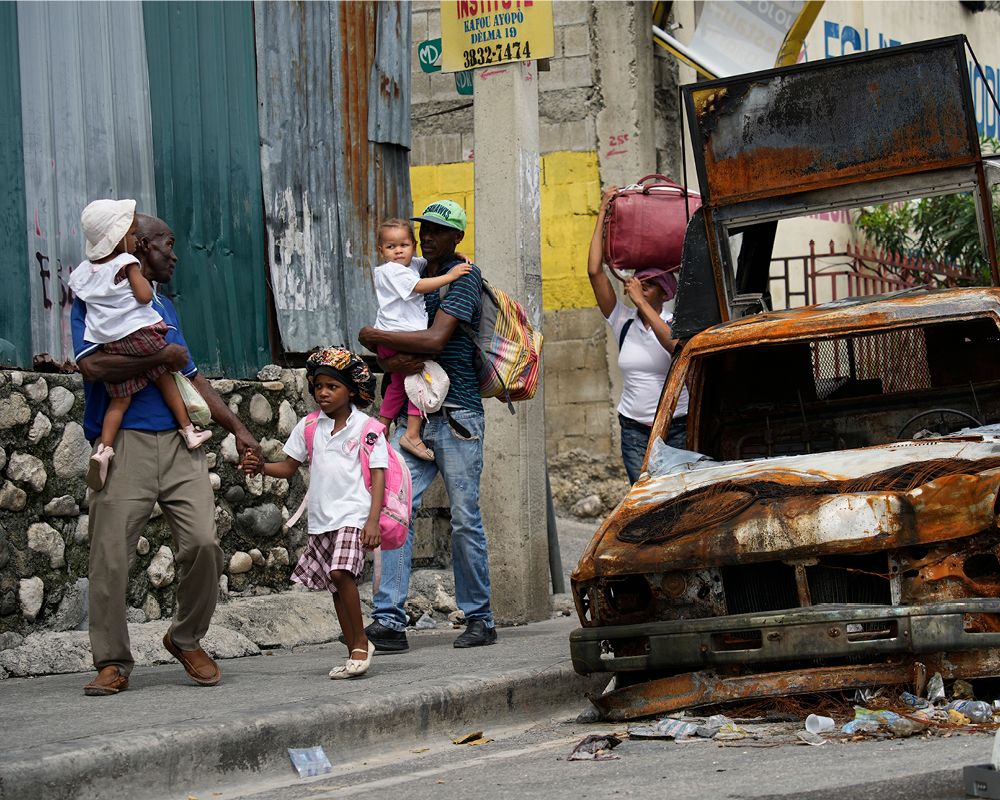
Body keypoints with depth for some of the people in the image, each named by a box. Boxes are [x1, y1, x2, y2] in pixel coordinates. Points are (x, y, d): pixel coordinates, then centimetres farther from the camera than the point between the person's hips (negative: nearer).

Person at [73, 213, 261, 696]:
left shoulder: (163, 306, 25)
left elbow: (192, 378, 29)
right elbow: (93, 365, -14)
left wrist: (237, 430, 24)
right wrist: (162, 358, -7)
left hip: (179, 442, 6)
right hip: (124, 443, -5)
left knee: (202, 542, -10)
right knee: (111, 556, -7)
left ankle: (187, 640, 10)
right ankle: (112, 663, 3)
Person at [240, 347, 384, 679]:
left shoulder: (366, 428, -4)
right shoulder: (308, 427, 10)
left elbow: (378, 475, -8)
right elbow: (289, 466, 15)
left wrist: (373, 520, -16)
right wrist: (260, 467, -5)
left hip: (353, 515, -6)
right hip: (321, 520, 6)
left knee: (341, 573, -23)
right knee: (337, 586, 8)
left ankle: (360, 642, -9)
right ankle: (355, 652, 17)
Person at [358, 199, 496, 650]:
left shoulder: (464, 276, -5)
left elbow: (435, 340, -17)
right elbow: (391, 338, 14)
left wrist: (375, 338, -9)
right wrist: (394, 359, -10)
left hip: (456, 413, -6)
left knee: (465, 518, -2)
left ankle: (479, 618, 9)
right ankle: (389, 621, -9)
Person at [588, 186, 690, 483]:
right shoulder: (623, 321, 4)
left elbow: (676, 346, -26)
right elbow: (595, 271, -2)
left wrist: (642, 303, -21)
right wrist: (603, 212, -3)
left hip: (677, 428, -2)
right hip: (635, 430, 2)